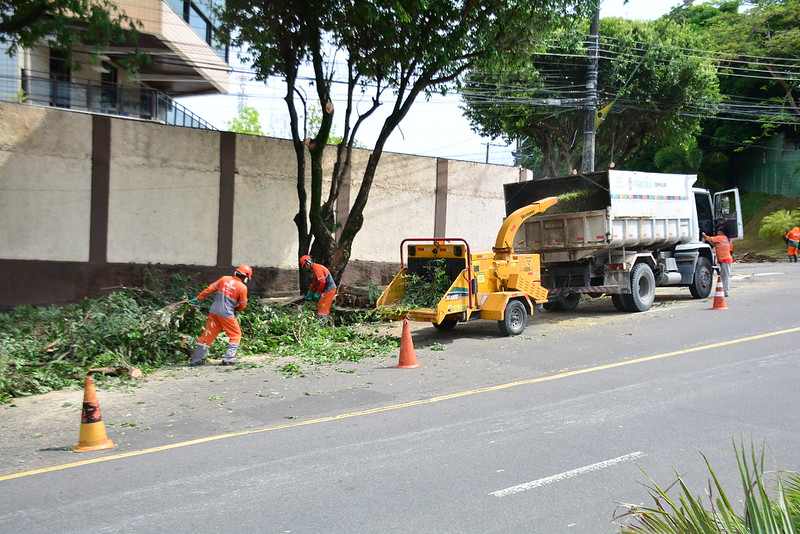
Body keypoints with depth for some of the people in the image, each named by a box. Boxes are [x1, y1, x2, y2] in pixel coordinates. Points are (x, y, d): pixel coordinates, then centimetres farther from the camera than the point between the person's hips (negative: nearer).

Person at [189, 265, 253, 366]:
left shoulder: (224, 279, 6)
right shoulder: (243, 287, -7)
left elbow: (210, 289, 9)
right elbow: (243, 305, -1)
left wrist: (198, 299, 17)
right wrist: (236, 309, 21)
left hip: (214, 312, 5)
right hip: (227, 314, -5)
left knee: (207, 335, 12)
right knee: (236, 335, 12)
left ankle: (195, 359, 15)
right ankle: (228, 358, 3)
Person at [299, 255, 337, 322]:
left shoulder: (317, 268, -18)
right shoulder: (314, 268, 14)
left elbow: (322, 282, -24)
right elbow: (315, 281, 24)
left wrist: (317, 293, -14)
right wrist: (310, 292, 23)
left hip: (328, 290, -10)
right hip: (330, 289, 10)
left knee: (322, 309, -7)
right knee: (325, 309, 16)